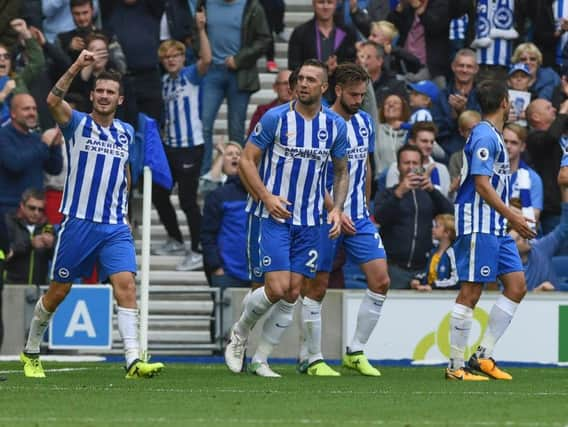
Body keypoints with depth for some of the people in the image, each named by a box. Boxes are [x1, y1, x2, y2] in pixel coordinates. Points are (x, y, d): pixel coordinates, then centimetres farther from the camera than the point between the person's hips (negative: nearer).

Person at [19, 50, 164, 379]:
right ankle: (31, 352, 27)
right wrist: (76, 68, -36)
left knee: (126, 283, -16)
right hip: (79, 224, -3)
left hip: (115, 226, 3)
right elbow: (53, 101, -23)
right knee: (59, 291, 7)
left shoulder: (126, 133, 10)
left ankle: (133, 361, -23)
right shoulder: (77, 124, -3)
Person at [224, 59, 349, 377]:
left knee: (292, 294, 0)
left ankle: (261, 359, 12)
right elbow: (247, 160, -3)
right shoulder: (276, 118, -7)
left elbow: (342, 172, 16)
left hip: (310, 222, 4)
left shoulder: (335, 125, 4)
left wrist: (337, 209, 0)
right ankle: (240, 334, 12)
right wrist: (266, 197, -15)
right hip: (275, 217, -4)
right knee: (277, 288, -15)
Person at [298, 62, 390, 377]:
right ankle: (310, 358, 9)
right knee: (317, 287, -2)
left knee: (380, 281, -2)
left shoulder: (364, 122, 9)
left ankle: (355, 352, 8)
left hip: (358, 218, 6)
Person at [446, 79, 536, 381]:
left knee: (516, 286, 5)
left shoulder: (493, 135, 18)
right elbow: (482, 184, -20)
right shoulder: (484, 136, -13)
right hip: (478, 226, -10)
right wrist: (512, 216, -21)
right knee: (470, 293, -7)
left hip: (496, 228, 10)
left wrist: (511, 217, 28)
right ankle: (456, 366, -4)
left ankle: (483, 356, 7)